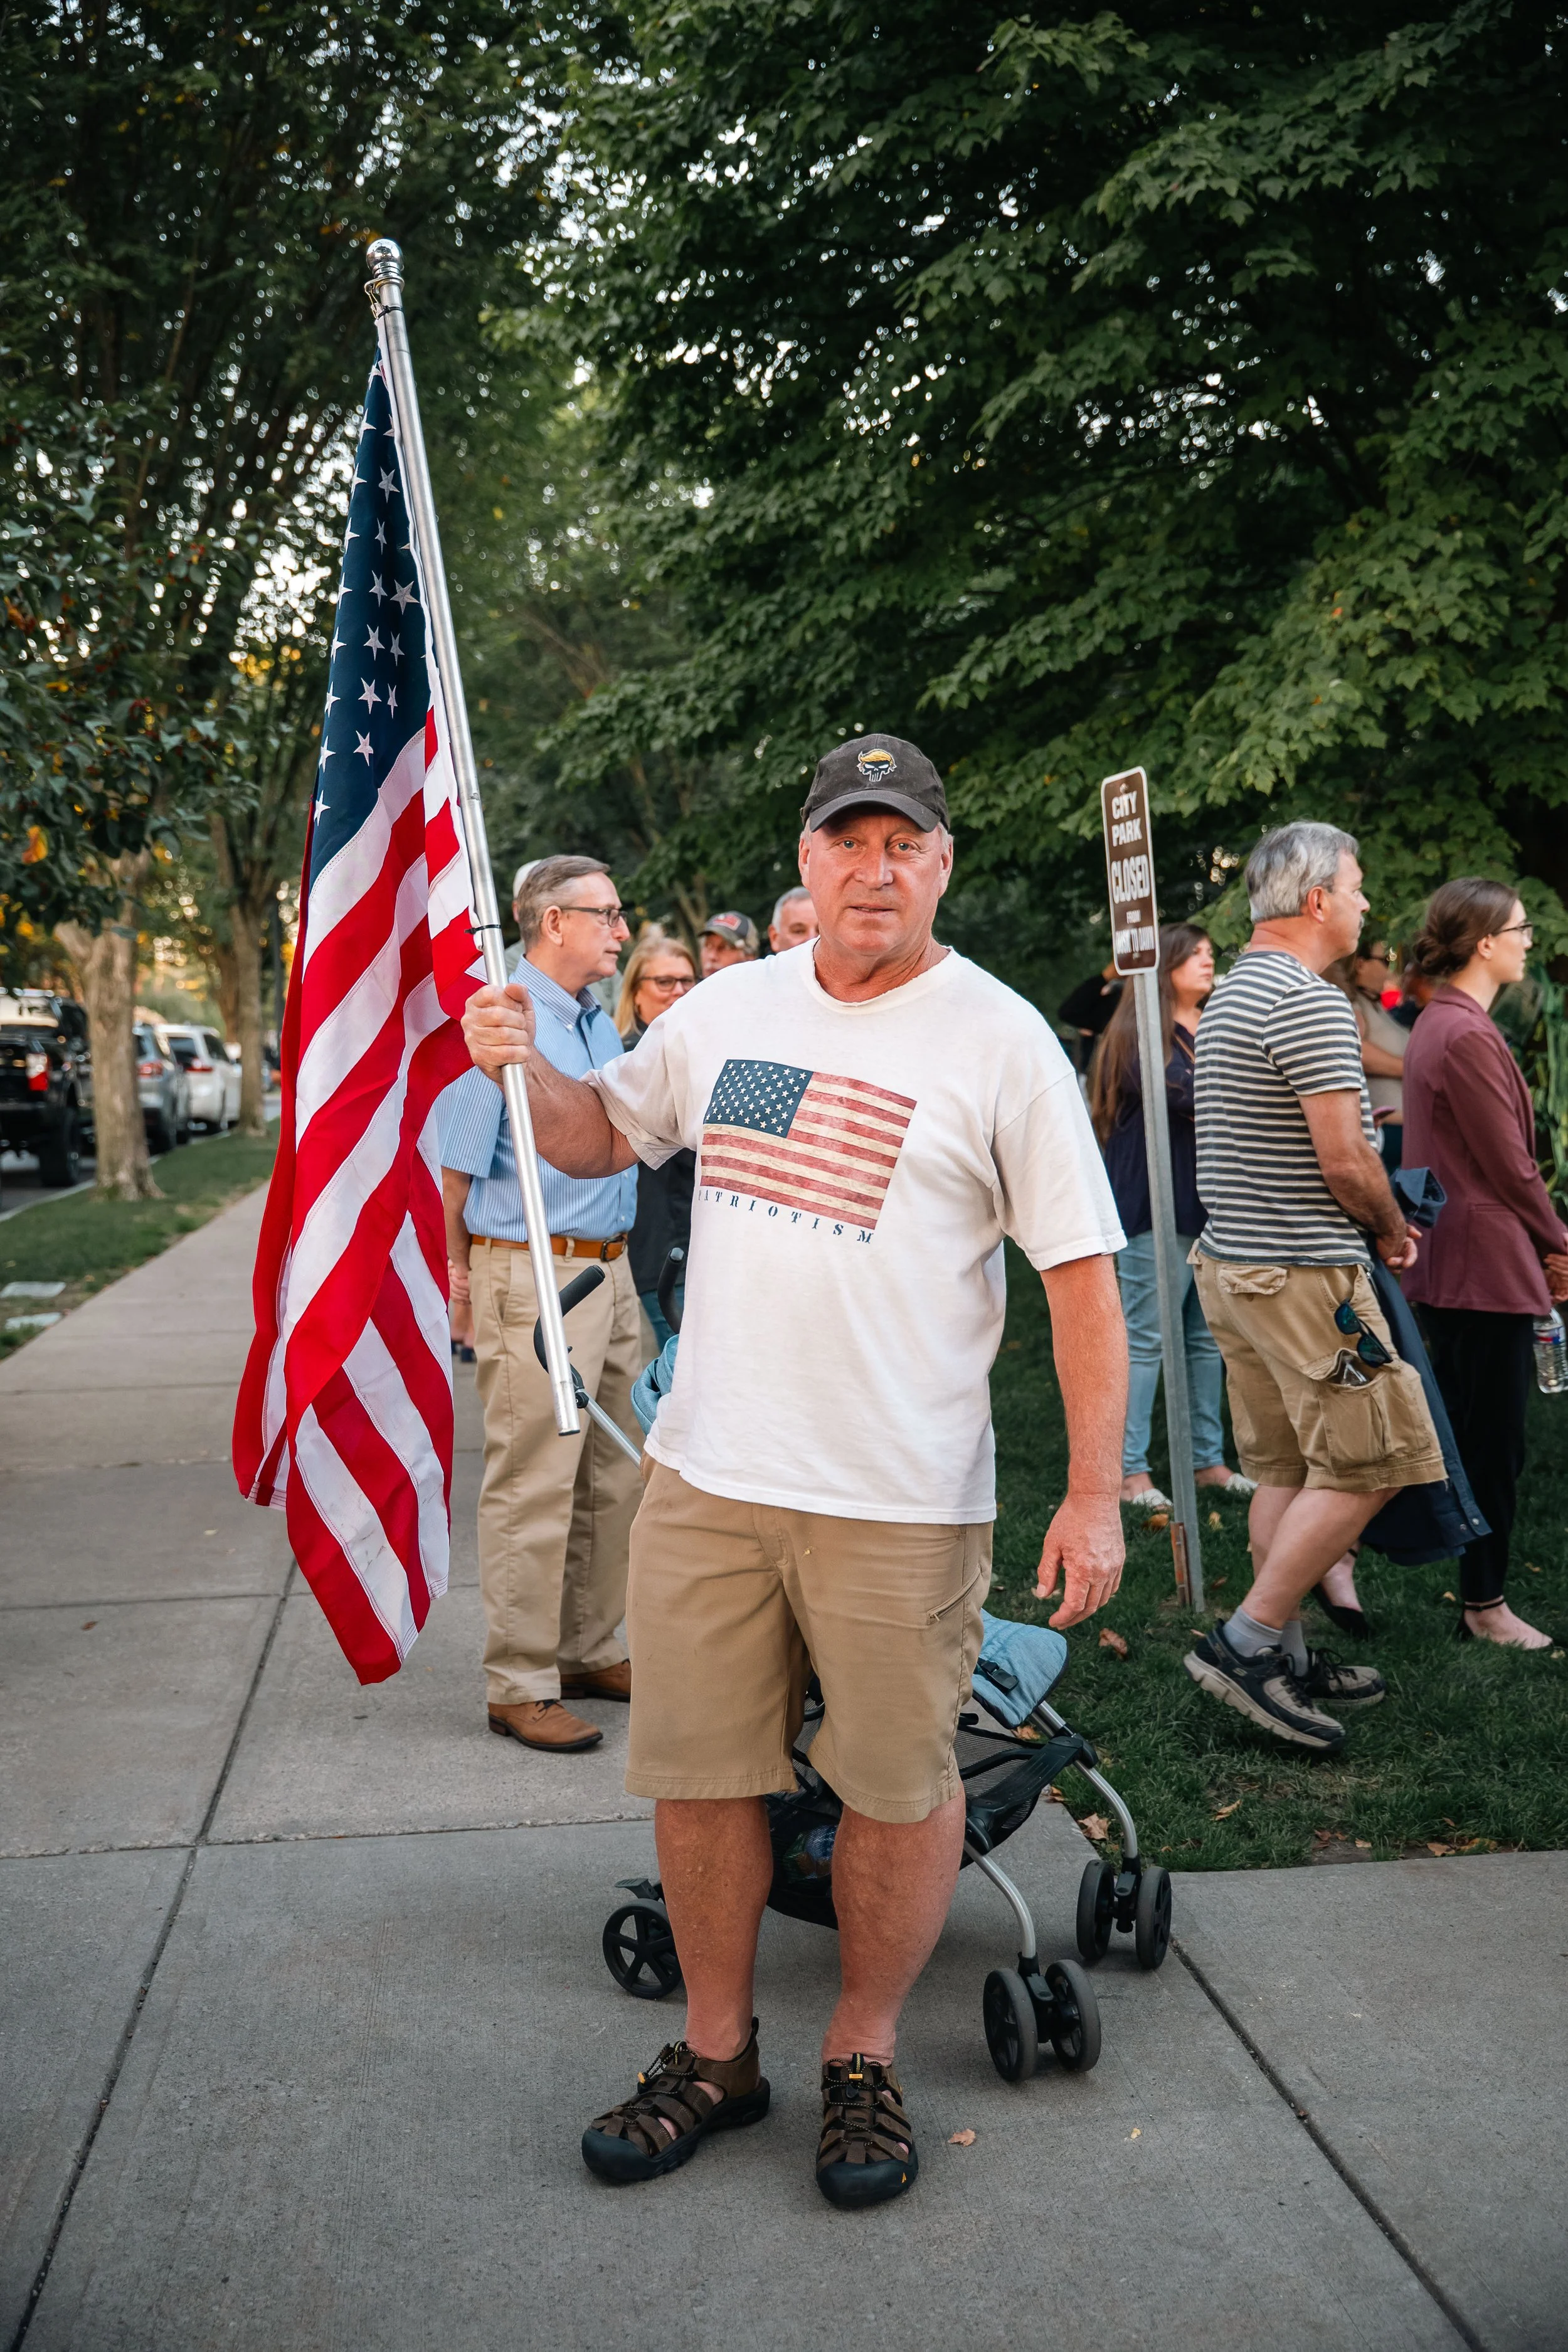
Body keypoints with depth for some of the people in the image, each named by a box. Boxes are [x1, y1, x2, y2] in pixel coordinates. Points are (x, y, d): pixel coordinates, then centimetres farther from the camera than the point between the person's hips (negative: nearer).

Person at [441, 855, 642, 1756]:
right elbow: (457, 1166, -11)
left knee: (613, 1479, 14)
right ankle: (520, 1685, 5)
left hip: (612, 1270, 9)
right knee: (533, 1488, -4)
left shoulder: (602, 1024, 15)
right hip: (534, 1276, -9)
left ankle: (588, 1651, 27)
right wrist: (457, 1268, -6)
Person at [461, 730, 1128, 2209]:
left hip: (902, 1496, -4)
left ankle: (862, 2058, 31)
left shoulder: (1000, 1040, -6)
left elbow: (1084, 1276, -6)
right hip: (706, 1474, 4)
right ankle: (715, 2050, 33)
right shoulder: (729, 1009, 7)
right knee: (696, 1771, 12)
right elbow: (602, 1136, 21)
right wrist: (523, 1064, 0)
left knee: (897, 1783, 9)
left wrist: (1095, 1494, -10)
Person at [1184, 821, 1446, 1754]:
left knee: (1284, 1469, 14)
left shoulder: (1231, 993, 15)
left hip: (1231, 1260, 10)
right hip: (1304, 1275, -10)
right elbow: (1344, 1162, -20)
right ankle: (1250, 1641, 0)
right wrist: (1395, 1232, -2)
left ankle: (1285, 1659, 20)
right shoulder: (1311, 1002, -17)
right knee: (1371, 1461, -2)